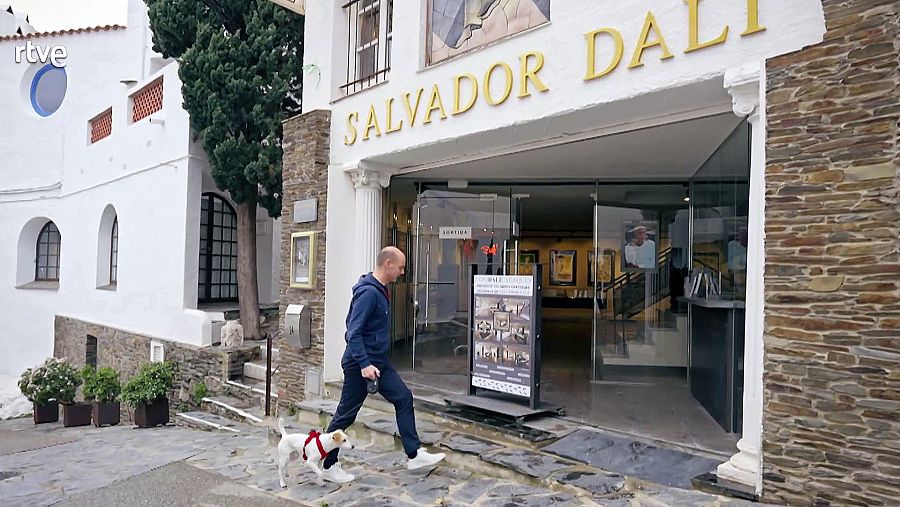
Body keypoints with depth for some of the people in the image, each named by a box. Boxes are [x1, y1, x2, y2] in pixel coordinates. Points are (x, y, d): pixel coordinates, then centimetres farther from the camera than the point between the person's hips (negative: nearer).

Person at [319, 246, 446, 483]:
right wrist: (364, 364, -29)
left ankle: (414, 455, 15)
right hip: (360, 363, -10)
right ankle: (329, 466, 19)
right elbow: (354, 331, -25)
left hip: (379, 361, 10)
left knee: (404, 398, 7)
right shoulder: (368, 292, -22)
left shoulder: (382, 290, 8)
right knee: (346, 414, 3)